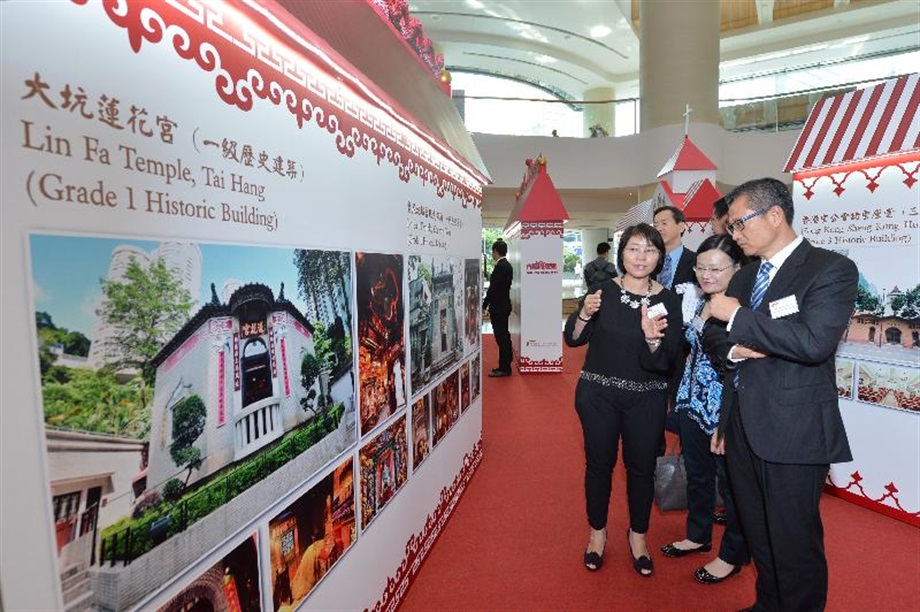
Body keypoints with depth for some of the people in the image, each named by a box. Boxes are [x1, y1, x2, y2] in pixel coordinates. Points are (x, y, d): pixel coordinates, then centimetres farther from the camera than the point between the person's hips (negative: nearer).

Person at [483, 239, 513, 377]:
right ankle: (505, 366, 22)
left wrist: (484, 305, -11)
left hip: (498, 307, -10)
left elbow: (493, 288, -20)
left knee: (501, 337, -4)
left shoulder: (500, 267, -18)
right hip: (503, 306, 10)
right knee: (504, 336, 14)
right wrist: (488, 303, 17)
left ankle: (504, 368, 3)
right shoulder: (507, 265, 12)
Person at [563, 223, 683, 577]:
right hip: (597, 393, 0)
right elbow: (573, 339, -2)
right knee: (599, 463, 11)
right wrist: (584, 315, -21)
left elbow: (665, 362, -10)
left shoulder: (668, 301, -6)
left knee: (641, 466, 12)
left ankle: (638, 534, 36)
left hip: (646, 399, 0)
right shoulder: (603, 291, -6)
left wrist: (652, 338, -30)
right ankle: (597, 531, 33)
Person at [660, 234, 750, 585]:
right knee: (696, 473, 20)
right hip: (693, 402, 7)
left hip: (726, 410, -7)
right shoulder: (700, 304, 6)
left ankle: (733, 555, 30)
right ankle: (698, 535, 41)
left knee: (731, 482, 10)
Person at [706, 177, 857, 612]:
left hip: (793, 429, -7)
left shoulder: (831, 269, -9)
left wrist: (738, 318, -18)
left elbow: (814, 341, -24)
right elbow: (712, 334, 14)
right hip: (743, 424, 7)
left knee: (794, 542, 6)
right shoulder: (745, 275, 13)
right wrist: (733, 348, -7)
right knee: (757, 532, 21)